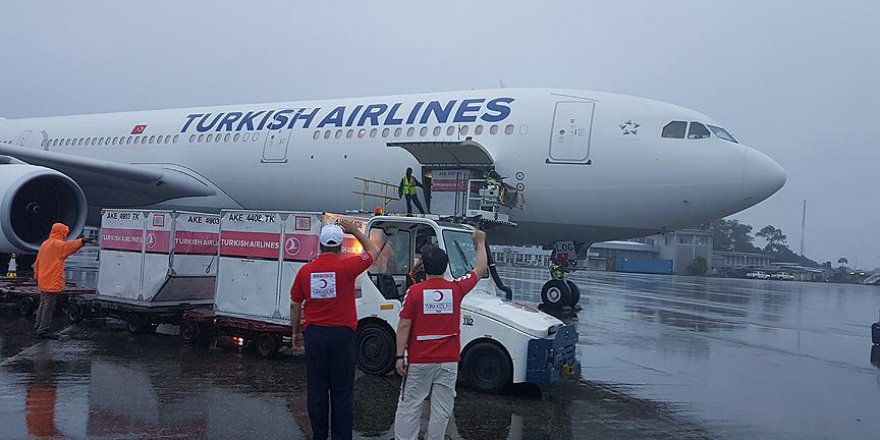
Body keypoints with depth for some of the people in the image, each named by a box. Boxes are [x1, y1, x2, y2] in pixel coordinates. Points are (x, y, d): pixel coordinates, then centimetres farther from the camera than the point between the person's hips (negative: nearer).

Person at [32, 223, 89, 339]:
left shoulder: (44, 244, 16)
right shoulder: (57, 244, -12)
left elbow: (37, 263, 21)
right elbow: (70, 245, -33)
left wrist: (37, 277, 27)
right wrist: (82, 241, -45)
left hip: (43, 282, 10)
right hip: (53, 282, -10)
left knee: (43, 305, 18)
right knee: (49, 306, -6)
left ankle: (37, 328, 24)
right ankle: (43, 330, -4)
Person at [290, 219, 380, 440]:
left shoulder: (305, 271, 0)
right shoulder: (346, 267, -9)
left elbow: (295, 305, 9)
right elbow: (373, 251, 8)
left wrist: (296, 333, 21)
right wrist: (355, 231, 15)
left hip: (313, 335, 3)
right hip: (342, 335, -3)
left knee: (316, 389, 10)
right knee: (342, 391, 3)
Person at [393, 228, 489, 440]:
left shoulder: (415, 291, -8)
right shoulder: (456, 289, -2)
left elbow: (404, 325, -9)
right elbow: (481, 269, 13)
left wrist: (399, 355, -3)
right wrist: (480, 242, 26)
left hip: (418, 361, -1)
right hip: (448, 361, 1)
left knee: (409, 406, 7)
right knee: (441, 409, 6)